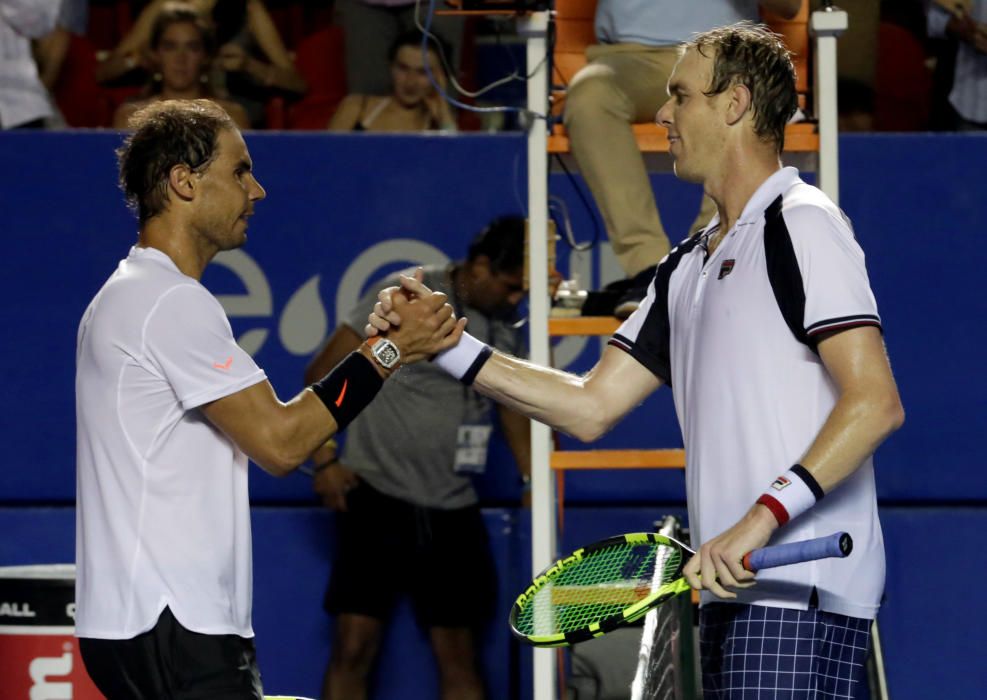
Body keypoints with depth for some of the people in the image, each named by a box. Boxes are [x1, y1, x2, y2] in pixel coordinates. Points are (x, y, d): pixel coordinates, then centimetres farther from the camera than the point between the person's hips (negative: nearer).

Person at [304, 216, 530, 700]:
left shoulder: (505, 331, 10)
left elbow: (516, 413, 18)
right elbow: (322, 374, -4)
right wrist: (325, 461, -10)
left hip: (452, 509, 5)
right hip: (378, 496, -5)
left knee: (459, 654, 7)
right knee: (354, 646, -10)